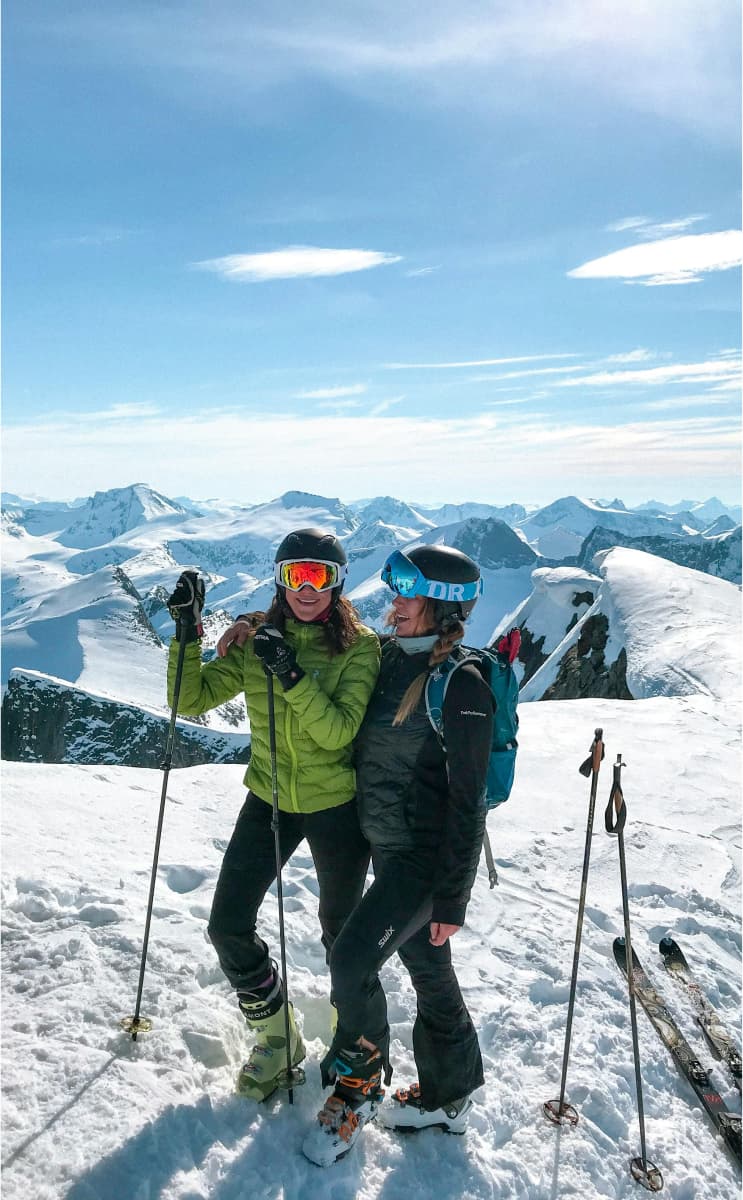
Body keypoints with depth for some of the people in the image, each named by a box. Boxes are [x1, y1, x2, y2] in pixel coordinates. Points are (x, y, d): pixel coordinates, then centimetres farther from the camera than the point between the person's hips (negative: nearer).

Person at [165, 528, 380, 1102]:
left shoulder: (359, 646, -13)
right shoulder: (252, 637, -3)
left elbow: (339, 731, -23)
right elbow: (192, 700, -6)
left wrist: (291, 674, -34)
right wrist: (187, 631, -18)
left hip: (336, 805, -3)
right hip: (269, 798, 3)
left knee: (340, 931, 14)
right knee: (228, 926, 2)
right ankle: (277, 1035, 28)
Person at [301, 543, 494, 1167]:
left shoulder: (461, 686, -19)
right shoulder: (389, 658, 4)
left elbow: (466, 804, -18)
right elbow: (367, 748, 17)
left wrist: (451, 898, -16)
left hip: (429, 855, -7)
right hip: (387, 849, 7)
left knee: (352, 959, -11)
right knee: (429, 970, 19)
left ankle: (357, 1087, 15)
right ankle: (447, 1095, 38)